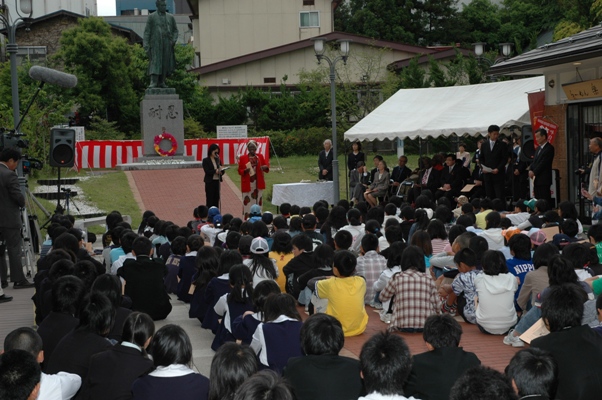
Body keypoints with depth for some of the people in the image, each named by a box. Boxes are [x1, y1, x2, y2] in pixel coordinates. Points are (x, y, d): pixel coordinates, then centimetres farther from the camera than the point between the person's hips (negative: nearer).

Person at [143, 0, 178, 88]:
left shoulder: (170, 17, 10)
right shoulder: (151, 17, 2)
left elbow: (175, 30, 15)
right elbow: (147, 31, 0)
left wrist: (174, 40, -3)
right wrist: (146, 44, -10)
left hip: (167, 45, 3)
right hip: (156, 44, -3)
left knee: (165, 64, 2)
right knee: (155, 62, -12)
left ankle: (161, 82, 9)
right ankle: (153, 83, -18)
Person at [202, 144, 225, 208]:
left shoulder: (218, 160, 10)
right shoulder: (206, 160, -5)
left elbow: (221, 170, 8)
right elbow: (207, 171, -14)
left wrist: (221, 171, -15)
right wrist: (215, 171, -27)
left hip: (217, 181, 5)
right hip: (210, 182, -5)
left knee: (216, 199, 8)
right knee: (210, 200, -1)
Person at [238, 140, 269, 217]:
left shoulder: (260, 156, 8)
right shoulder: (243, 158, 1)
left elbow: (266, 164, 13)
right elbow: (239, 171, 3)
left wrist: (265, 167, -11)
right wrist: (245, 171, -19)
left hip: (258, 184, 3)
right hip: (248, 184, -3)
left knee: (258, 202, 4)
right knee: (248, 203, -5)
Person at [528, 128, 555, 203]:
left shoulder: (549, 148, -8)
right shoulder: (538, 149, 20)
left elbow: (544, 163, -14)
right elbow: (534, 161, 16)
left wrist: (534, 172, -12)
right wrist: (530, 170, -2)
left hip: (544, 179, -8)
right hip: (536, 180, 8)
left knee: (544, 200, -9)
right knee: (537, 200, 5)